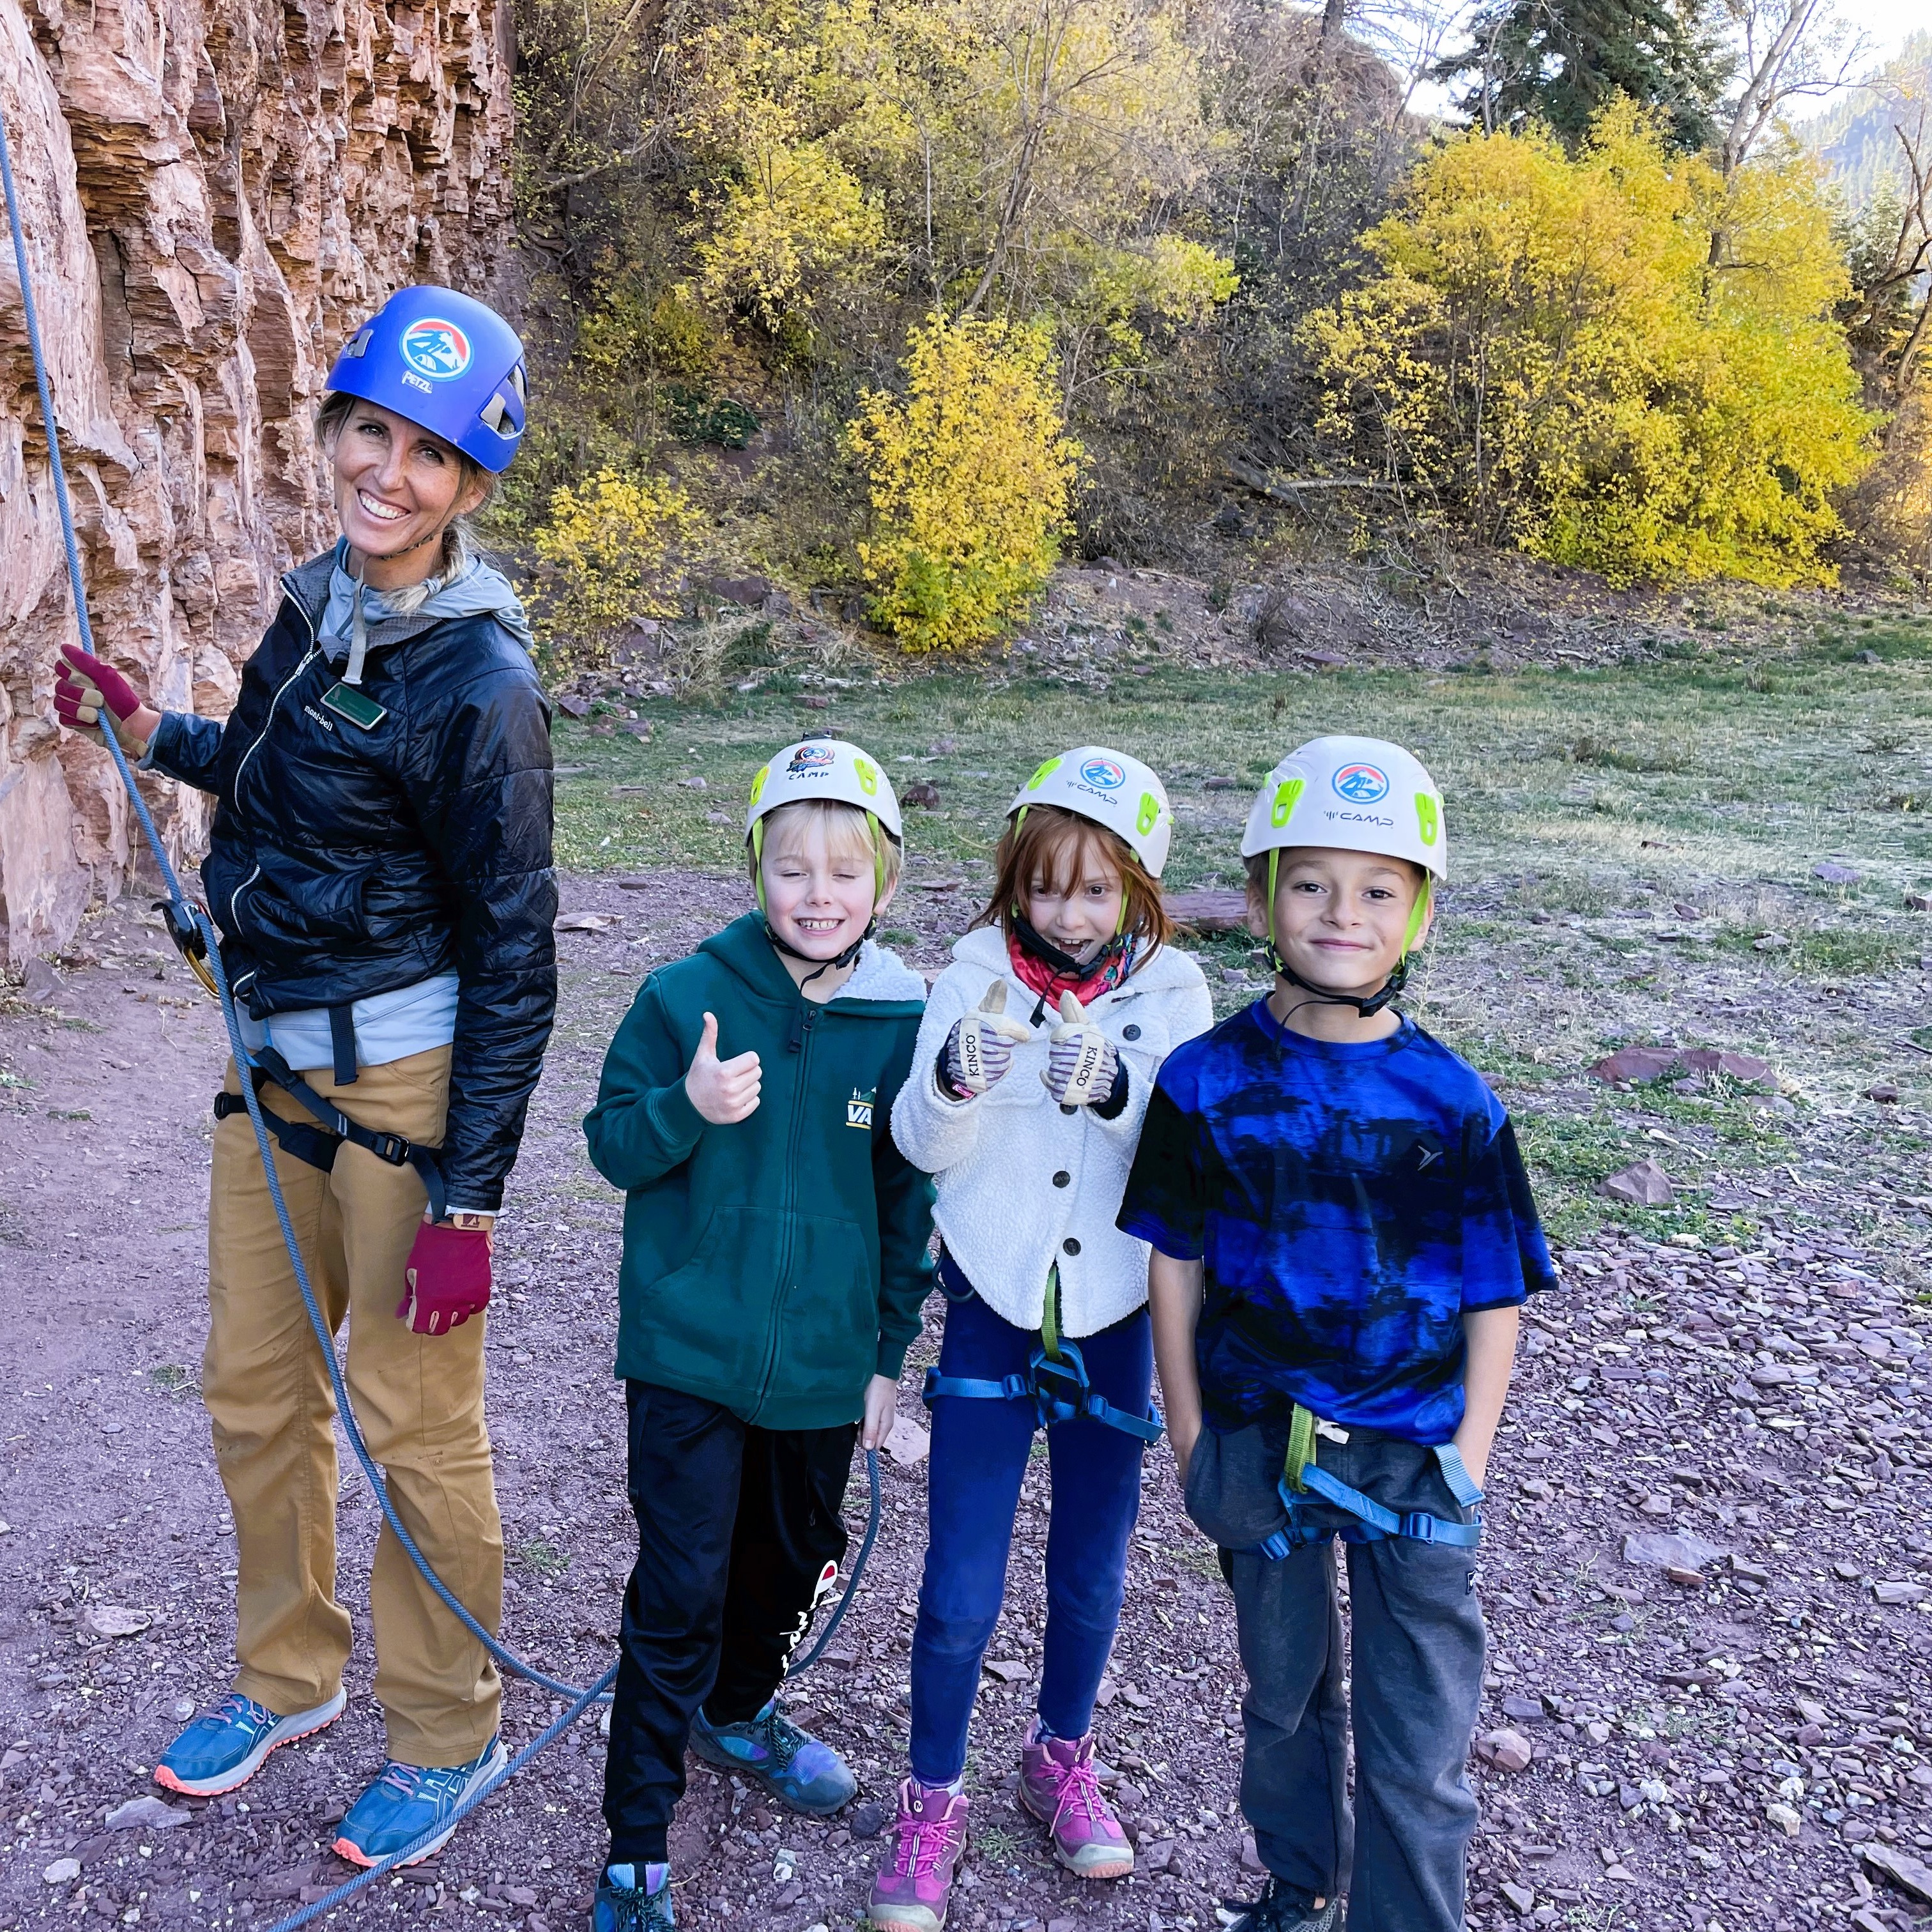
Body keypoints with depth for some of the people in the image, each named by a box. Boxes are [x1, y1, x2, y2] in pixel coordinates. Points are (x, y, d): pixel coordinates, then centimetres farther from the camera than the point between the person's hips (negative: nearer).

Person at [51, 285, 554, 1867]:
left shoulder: (478, 683, -18)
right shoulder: (316, 605, 5)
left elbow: (513, 958, -17)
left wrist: (467, 1201, -17)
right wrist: (148, 732, 10)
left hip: (405, 1081, -8)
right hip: (272, 1064, 8)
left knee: (416, 1426, 6)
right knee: (255, 1392, 19)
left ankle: (445, 1736, 28)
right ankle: (290, 1675, 42)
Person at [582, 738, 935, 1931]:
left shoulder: (904, 1019, -5)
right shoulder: (686, 995, -10)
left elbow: (908, 1197, 4)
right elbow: (613, 1145, -5)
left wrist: (889, 1350, 8)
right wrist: (687, 1106, -26)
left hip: (824, 1361, 3)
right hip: (691, 1352, -3)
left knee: (794, 1558, 22)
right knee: (680, 1589, 0)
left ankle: (739, 1709, 51)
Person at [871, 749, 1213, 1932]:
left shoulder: (1173, 993, -5)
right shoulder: (978, 976, -6)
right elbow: (925, 1148, -12)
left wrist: (1117, 1090, -35)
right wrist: (953, 1080, -33)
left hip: (1113, 1316, 1)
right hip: (994, 1310, -1)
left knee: (1092, 1574, 17)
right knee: (961, 1589, 4)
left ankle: (1064, 1759, 42)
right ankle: (934, 1803, 27)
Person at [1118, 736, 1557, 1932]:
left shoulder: (1452, 1100, -11)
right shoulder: (1209, 1079, -9)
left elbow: (1496, 1298, -4)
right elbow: (1176, 1261, -1)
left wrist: (1467, 1461, -7)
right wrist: (1190, 1433, 0)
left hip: (1412, 1454, -1)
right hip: (1257, 1441, 2)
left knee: (1418, 1735, 7)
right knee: (1284, 1687, 22)